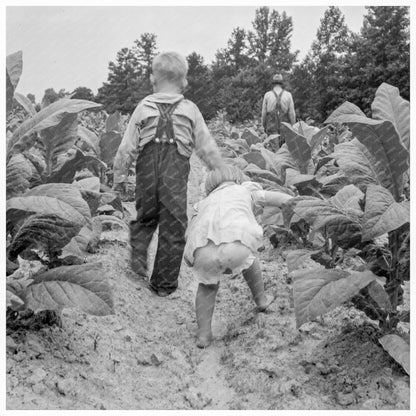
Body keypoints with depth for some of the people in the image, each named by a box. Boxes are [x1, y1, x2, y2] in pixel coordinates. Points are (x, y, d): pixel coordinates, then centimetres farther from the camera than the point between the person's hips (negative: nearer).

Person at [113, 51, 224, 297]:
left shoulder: (144, 107, 2)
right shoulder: (190, 110, 2)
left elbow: (127, 147, 1)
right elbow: (208, 148, 4)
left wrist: (119, 176, 13)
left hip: (147, 174, 1)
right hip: (176, 176, -1)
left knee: (145, 218, 25)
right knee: (172, 227, 10)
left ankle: (138, 255, 3)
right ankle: (164, 284, 18)